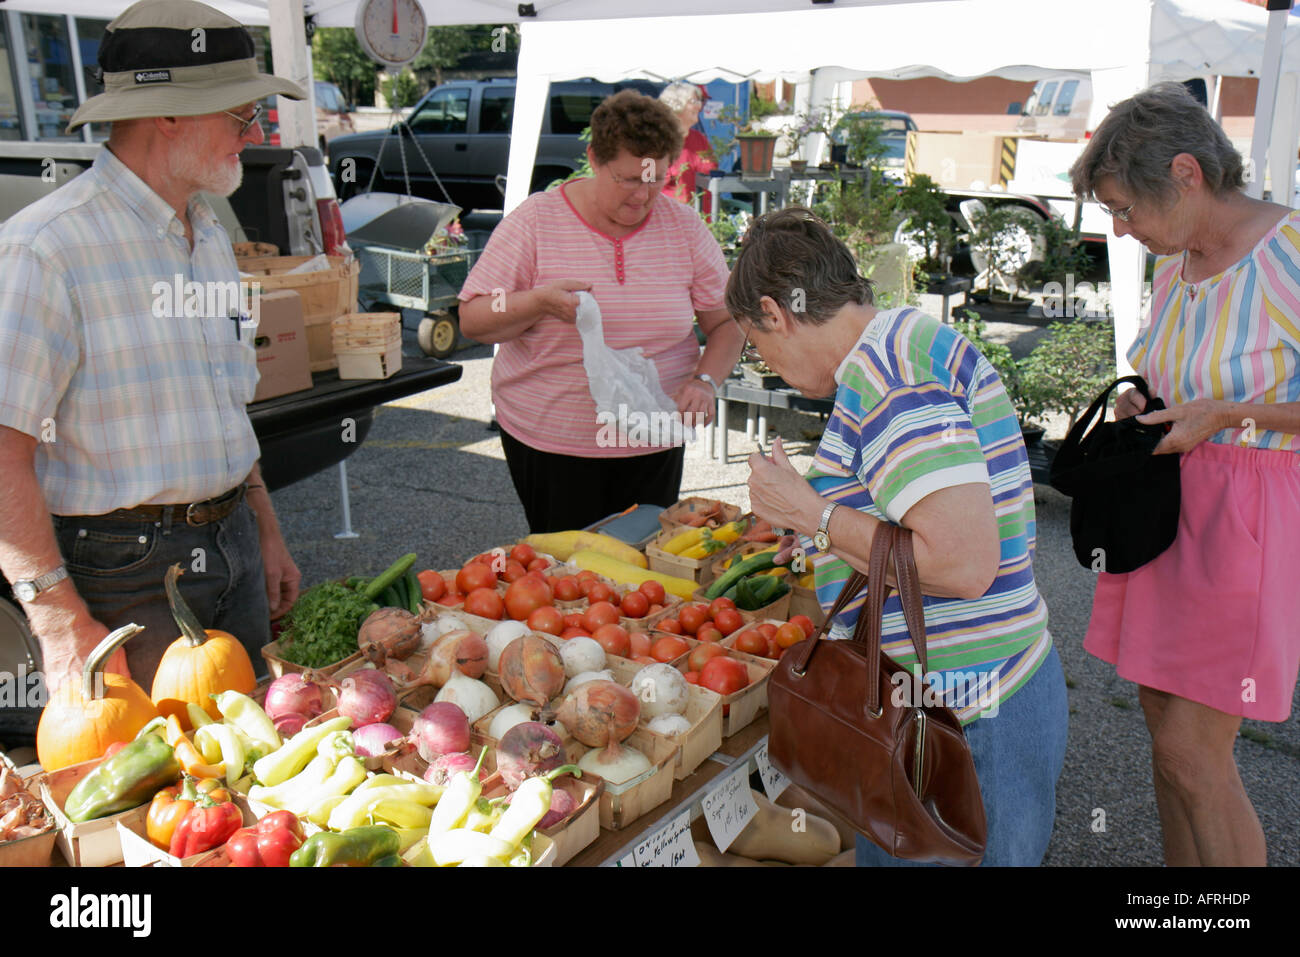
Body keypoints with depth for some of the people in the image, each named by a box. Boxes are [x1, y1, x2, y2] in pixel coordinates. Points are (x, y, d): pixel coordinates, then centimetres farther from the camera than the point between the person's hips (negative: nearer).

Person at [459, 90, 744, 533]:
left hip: (653, 442, 2)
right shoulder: (536, 221, -6)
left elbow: (728, 322, 6)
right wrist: (539, 303, -22)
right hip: (547, 441, -2)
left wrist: (706, 381, -12)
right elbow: (472, 320, -5)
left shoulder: (683, 226, 1)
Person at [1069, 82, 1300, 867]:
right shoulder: (1179, 260, 8)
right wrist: (1141, 404, 4)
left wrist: (1225, 413, -19)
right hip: (1169, 506, 8)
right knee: (1167, 722, 14)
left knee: (1190, 750, -5)